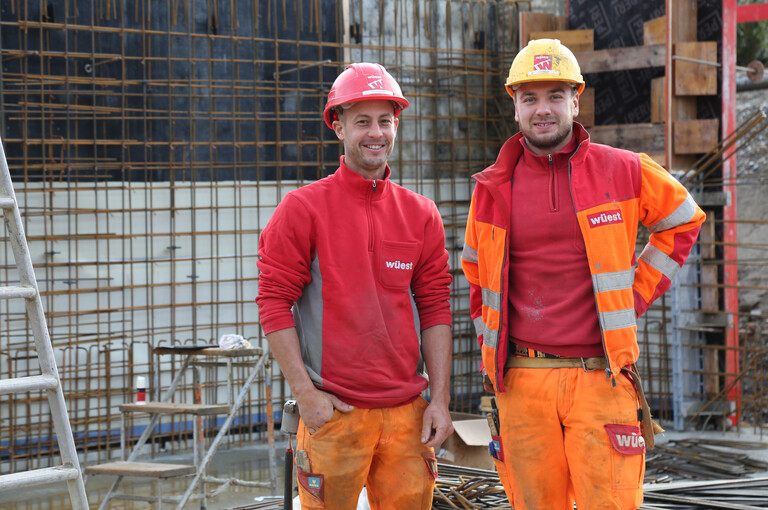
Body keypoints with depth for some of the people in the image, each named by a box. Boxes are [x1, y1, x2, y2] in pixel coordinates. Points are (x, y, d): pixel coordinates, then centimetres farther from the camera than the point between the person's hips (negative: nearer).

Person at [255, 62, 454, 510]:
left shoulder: (421, 215, 10)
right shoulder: (303, 209, -1)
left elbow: (435, 310, 10)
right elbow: (274, 304, -4)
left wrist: (440, 398, 3)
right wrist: (305, 393, -10)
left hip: (407, 413, 3)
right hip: (332, 411, -3)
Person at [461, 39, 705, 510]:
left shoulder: (621, 171, 2)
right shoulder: (494, 187, 8)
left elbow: (684, 220, 17)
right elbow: (475, 271, 24)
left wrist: (636, 295, 9)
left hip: (600, 377, -2)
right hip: (522, 379, 2)